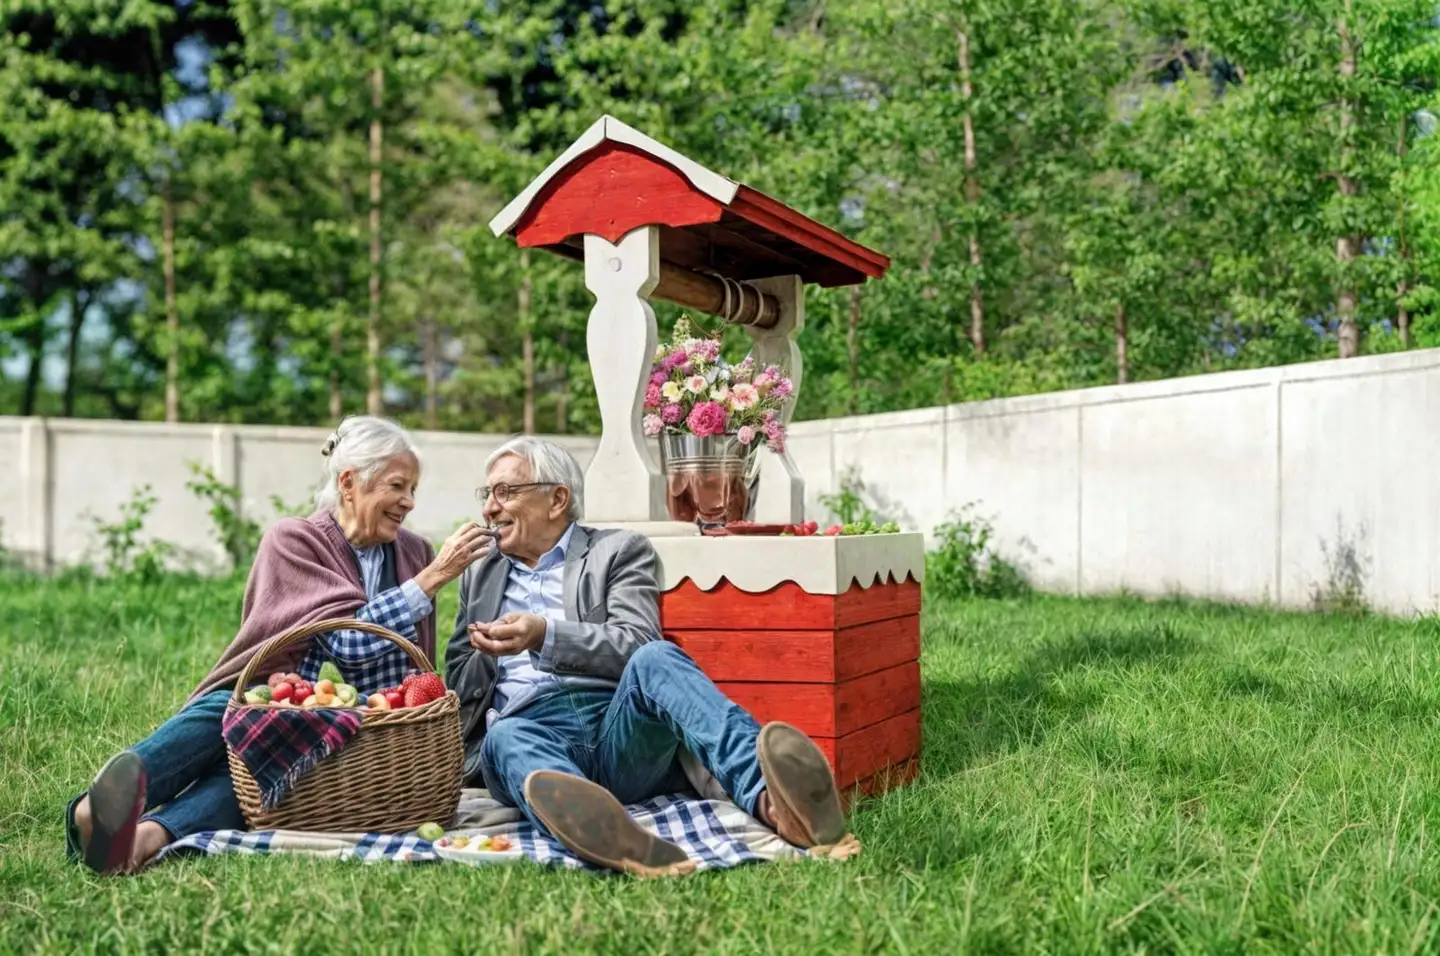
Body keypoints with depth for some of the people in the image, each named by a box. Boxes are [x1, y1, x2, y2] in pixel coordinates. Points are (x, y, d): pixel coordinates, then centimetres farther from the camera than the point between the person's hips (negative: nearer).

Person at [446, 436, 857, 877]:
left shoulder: (618, 550, 15)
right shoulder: (480, 575, 28)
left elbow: (638, 647, -2)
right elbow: (456, 687, 28)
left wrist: (545, 636, -15)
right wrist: (487, 656, 6)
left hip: (621, 730, -1)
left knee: (655, 660, -33)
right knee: (506, 739, -35)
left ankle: (770, 797, -57)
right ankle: (589, 823, -68)